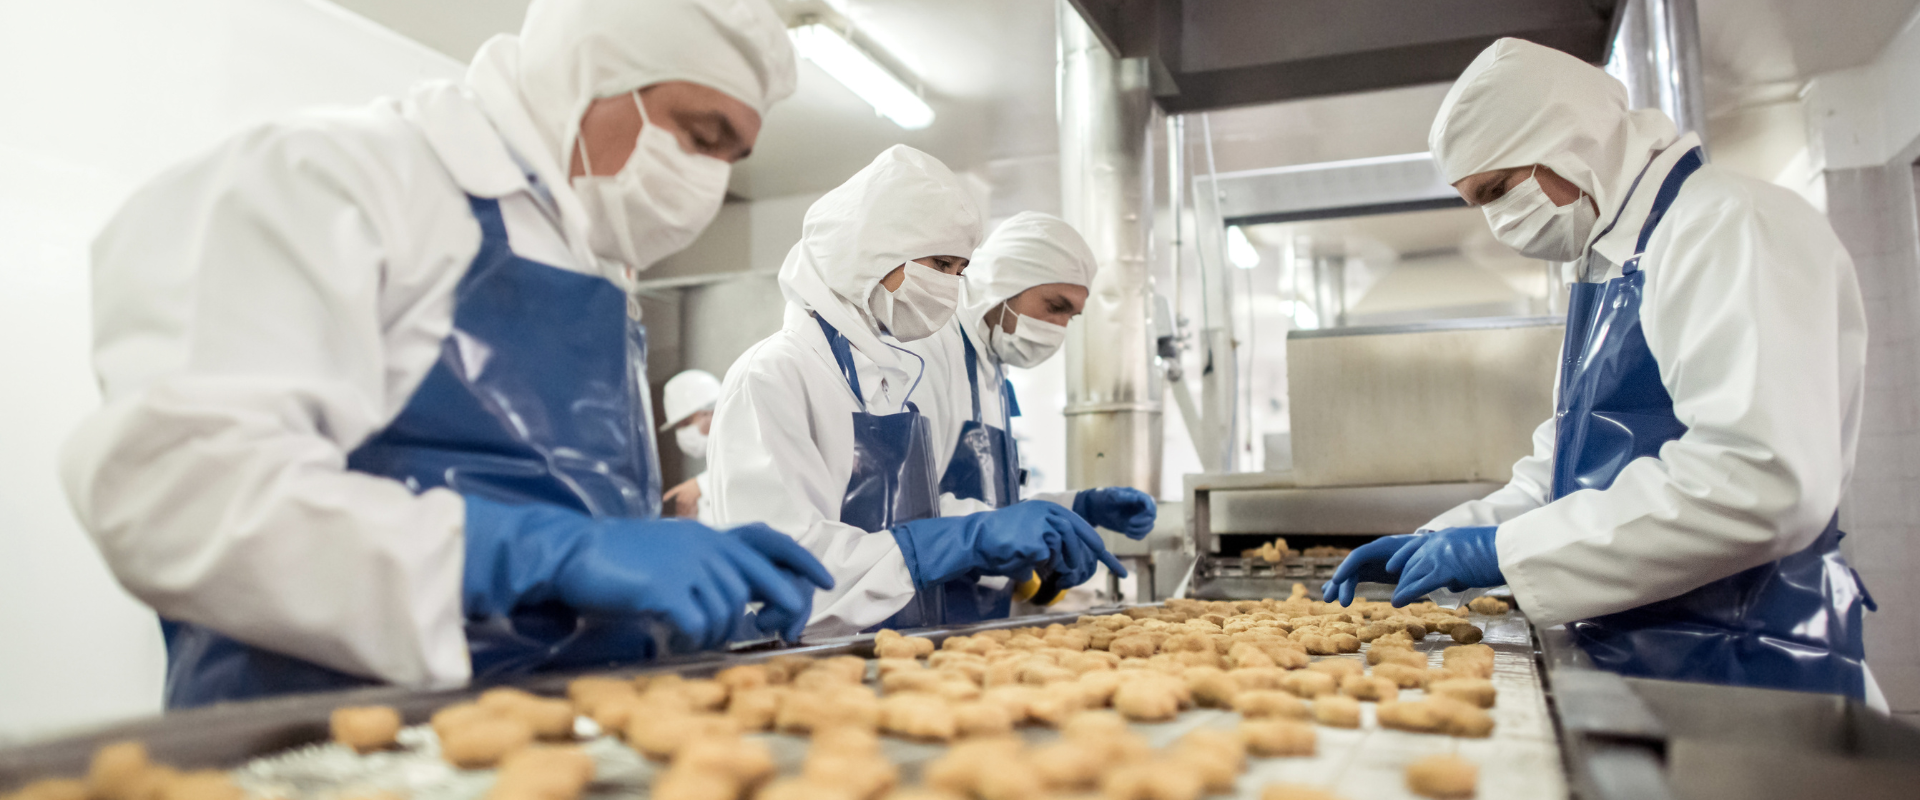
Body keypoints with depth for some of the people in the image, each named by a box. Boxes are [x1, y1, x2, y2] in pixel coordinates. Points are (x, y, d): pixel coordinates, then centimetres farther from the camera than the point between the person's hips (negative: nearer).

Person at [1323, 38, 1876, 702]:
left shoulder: (1733, 228, -14)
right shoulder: (1615, 266, 16)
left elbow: (1759, 483, -27)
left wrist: (1505, 550, -21)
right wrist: (1433, 544, 10)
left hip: (1740, 666, -8)